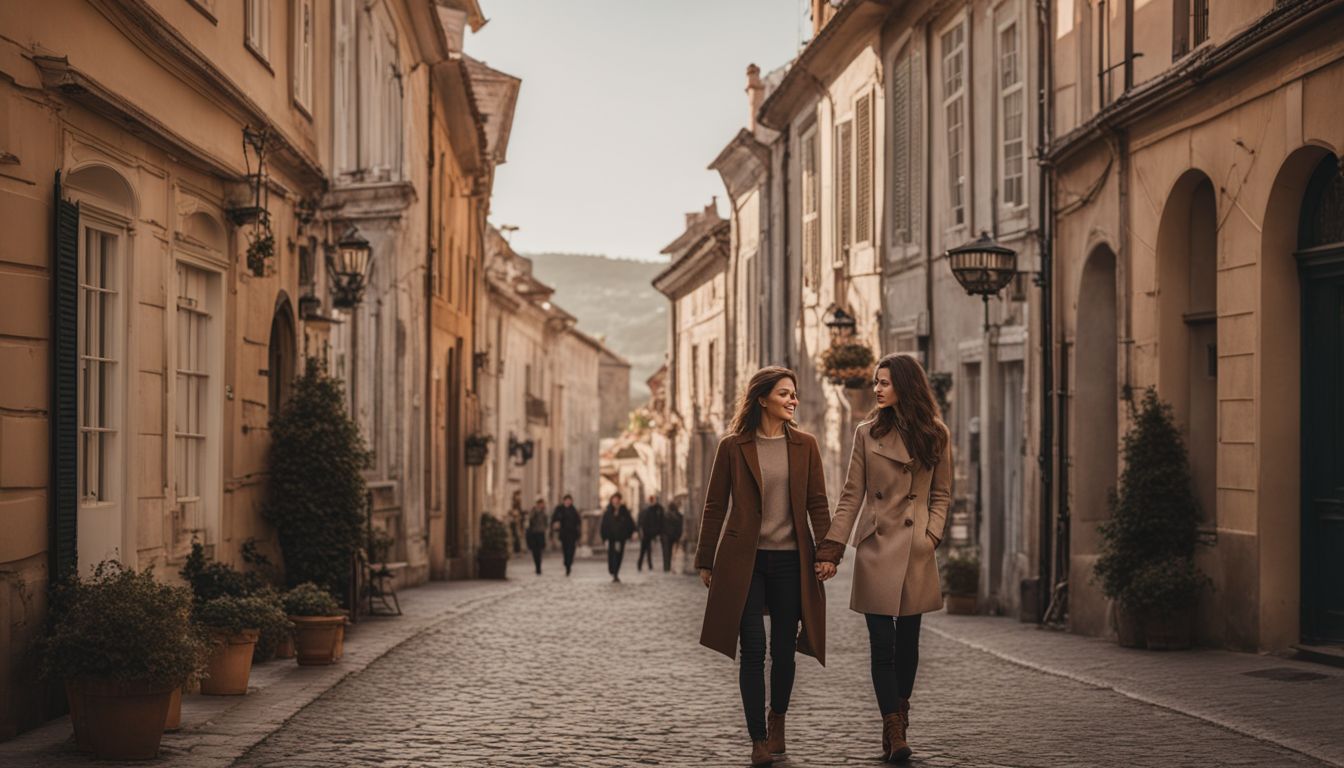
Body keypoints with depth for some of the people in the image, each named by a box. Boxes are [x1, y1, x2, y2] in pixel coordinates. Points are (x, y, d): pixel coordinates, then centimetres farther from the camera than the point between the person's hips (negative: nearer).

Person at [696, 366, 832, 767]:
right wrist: (705, 561, 4)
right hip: (744, 561, -2)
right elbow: (714, 507, 4)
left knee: (783, 651, 8)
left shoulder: (805, 445, 5)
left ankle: (777, 720, 33)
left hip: (790, 561, 2)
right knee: (753, 651, -5)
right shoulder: (733, 447, 0)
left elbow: (817, 504, 5)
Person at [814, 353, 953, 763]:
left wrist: (931, 535, -6)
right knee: (882, 642, -4)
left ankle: (898, 723, 23)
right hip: (875, 548, 0)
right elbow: (851, 495, 2)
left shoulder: (936, 435, 3)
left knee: (907, 641, 8)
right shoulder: (867, 433, 3)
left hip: (915, 551, 1)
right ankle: (894, 730, -2)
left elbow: (941, 494, 10)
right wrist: (831, 549, -4)